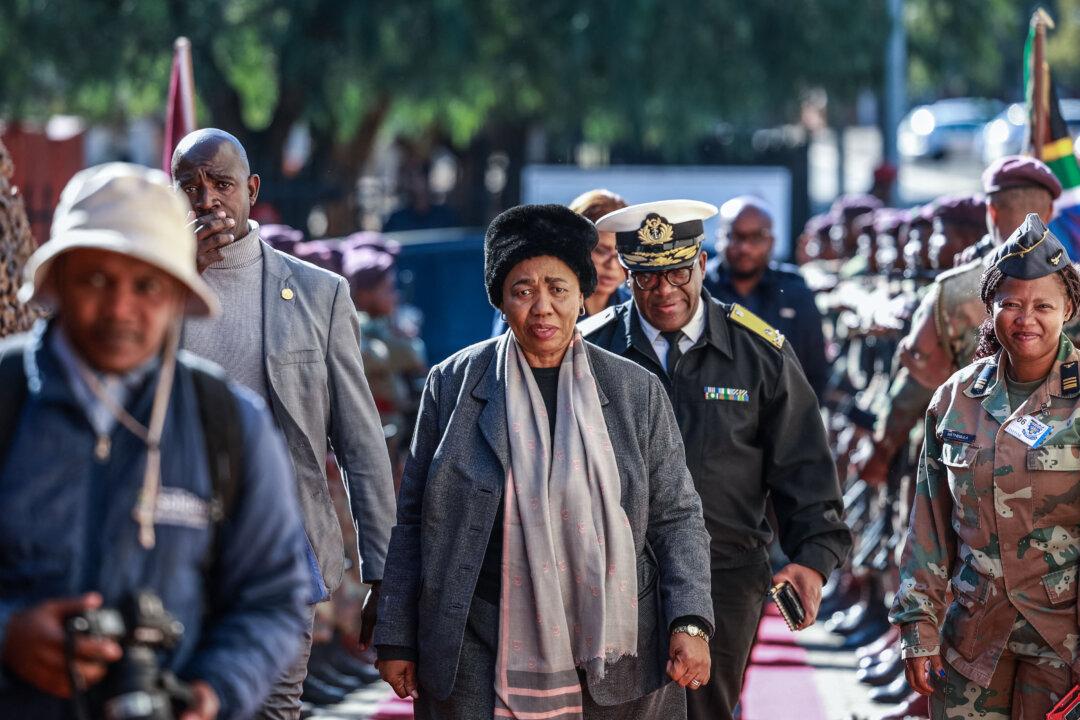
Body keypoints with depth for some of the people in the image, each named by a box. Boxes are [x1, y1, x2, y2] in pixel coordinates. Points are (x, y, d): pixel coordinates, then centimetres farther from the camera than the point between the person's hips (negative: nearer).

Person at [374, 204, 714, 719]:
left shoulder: (636, 392, 6)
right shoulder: (452, 383, 5)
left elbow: (675, 517, 7)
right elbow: (413, 519, 8)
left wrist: (690, 624, -6)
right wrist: (397, 639, 4)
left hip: (612, 656, 1)